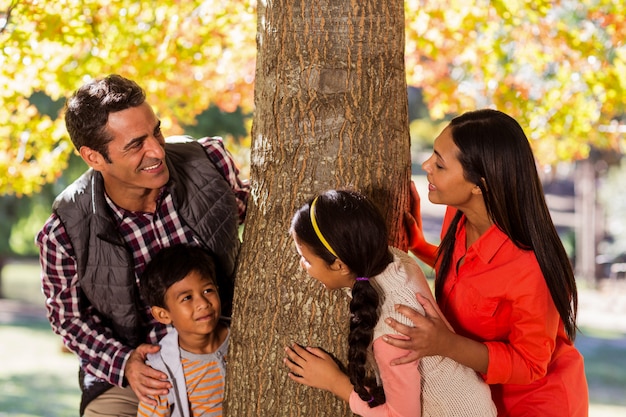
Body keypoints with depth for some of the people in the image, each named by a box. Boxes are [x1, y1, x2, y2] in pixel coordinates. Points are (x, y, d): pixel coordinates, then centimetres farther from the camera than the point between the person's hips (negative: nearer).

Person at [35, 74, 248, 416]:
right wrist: (123, 363, -19)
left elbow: (243, 211, 8)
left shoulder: (209, 161, -15)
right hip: (131, 375, -2)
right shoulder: (64, 234, -20)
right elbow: (69, 317, -4)